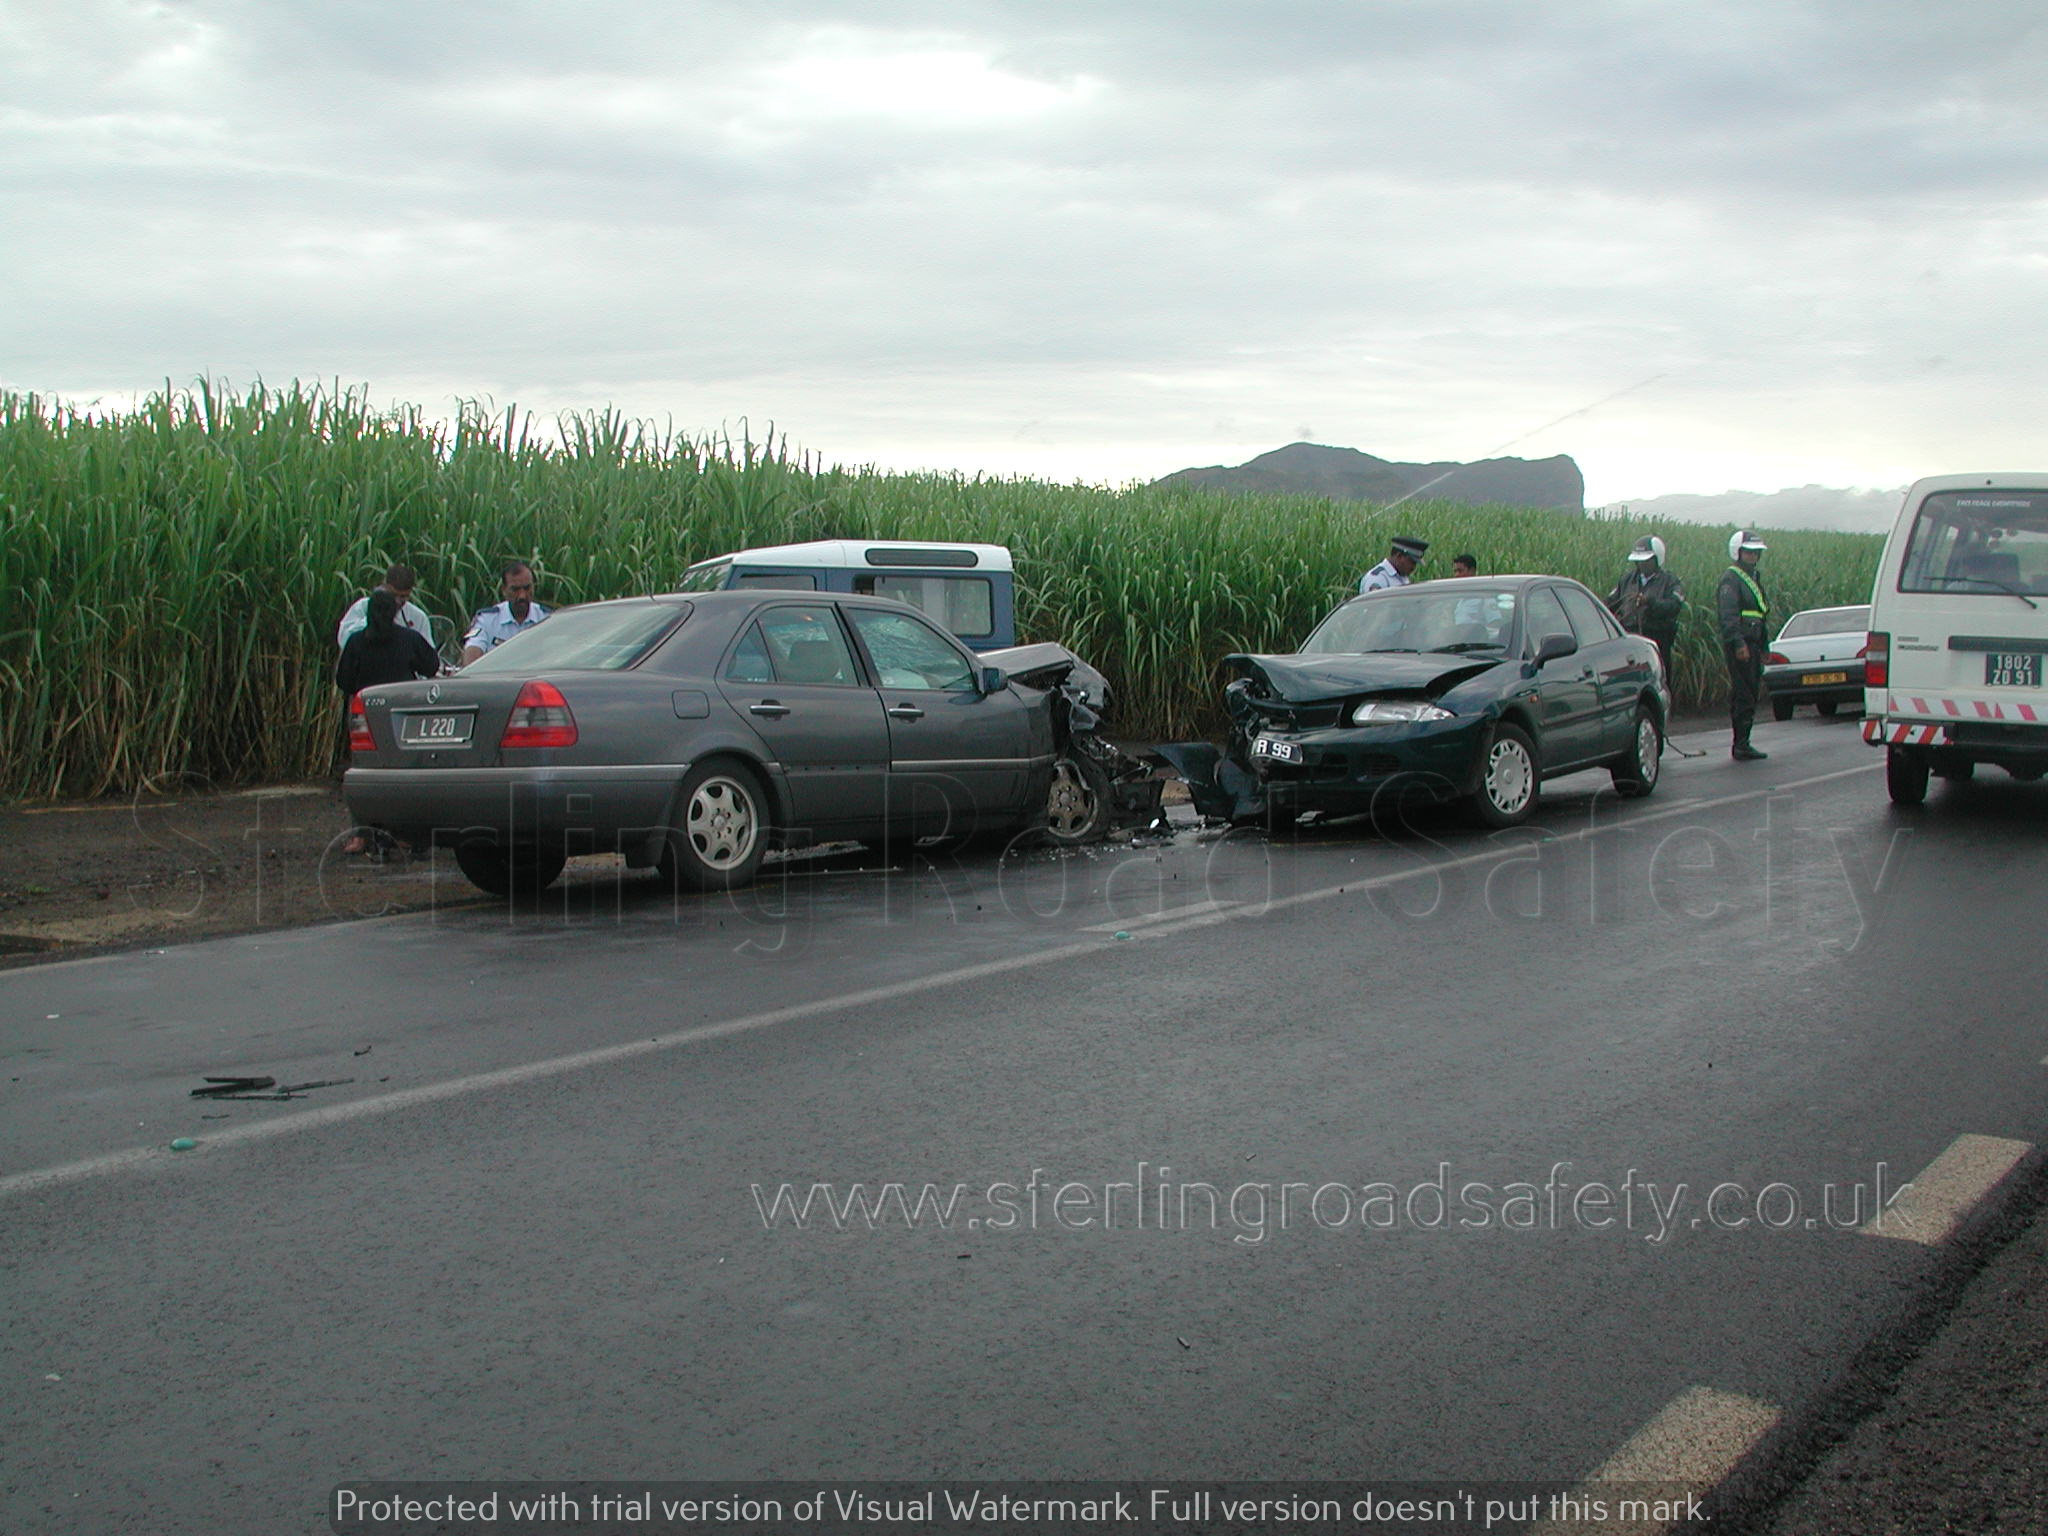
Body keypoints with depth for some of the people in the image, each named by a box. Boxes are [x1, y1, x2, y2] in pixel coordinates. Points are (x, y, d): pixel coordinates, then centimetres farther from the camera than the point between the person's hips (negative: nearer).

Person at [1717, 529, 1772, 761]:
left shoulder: (1753, 578, 22)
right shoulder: (1731, 579, -9)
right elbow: (1729, 615, -19)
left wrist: (1762, 648, 25)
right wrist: (1738, 643, -27)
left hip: (1752, 644, 10)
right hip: (1739, 645, -10)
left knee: (1751, 693, 10)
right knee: (1744, 696, -11)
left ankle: (1741, 744, 15)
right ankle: (1741, 746, -9)